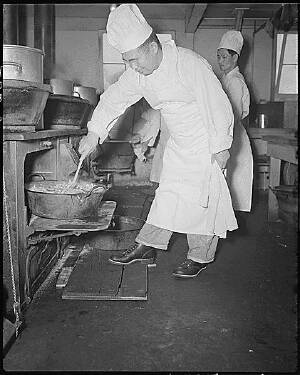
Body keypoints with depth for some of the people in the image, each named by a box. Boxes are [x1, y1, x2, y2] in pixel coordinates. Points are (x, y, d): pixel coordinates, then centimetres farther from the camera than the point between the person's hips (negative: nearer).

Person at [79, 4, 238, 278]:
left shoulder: (190, 64, -26)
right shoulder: (138, 73, -6)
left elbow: (218, 105, -21)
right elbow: (115, 97, 1)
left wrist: (221, 147, -17)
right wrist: (94, 133, -8)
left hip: (206, 142, -6)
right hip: (177, 144, 6)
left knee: (202, 197, -2)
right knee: (168, 192, 9)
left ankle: (200, 257, 11)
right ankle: (147, 246, 16)